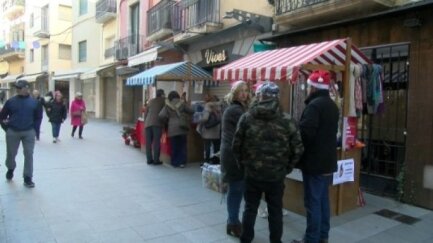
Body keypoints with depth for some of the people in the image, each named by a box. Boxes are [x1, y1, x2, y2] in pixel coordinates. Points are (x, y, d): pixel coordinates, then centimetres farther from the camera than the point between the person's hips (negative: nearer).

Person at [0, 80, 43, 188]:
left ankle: (28, 178, 7)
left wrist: (33, 128, -1)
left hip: (28, 132, 0)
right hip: (12, 132, 1)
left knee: (29, 155, -1)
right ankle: (10, 169, 41)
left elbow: (38, 117, 7)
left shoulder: (34, 102, -1)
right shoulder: (11, 101, -2)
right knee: (11, 154, 11)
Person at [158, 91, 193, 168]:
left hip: (172, 128, 0)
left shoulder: (167, 106, 2)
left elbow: (161, 115, -6)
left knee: (174, 146, 8)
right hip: (182, 127, 0)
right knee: (182, 145, 7)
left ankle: (175, 163, 12)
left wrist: (167, 119, 11)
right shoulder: (182, 104, 2)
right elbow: (191, 111, 5)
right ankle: (182, 162, 5)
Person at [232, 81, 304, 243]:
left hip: (252, 173, 1)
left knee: (250, 209, 16)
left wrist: (243, 164, 12)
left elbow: (236, 145, -3)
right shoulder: (287, 120, -7)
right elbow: (298, 149, -5)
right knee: (275, 211, 15)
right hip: (276, 175, 0)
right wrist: (287, 168, 8)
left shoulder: (246, 117, -6)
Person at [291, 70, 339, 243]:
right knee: (323, 199, 17)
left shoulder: (314, 105, -18)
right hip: (327, 160, 10)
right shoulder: (332, 105, 13)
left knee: (313, 202, -1)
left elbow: (305, 133, -24)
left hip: (314, 162, -9)